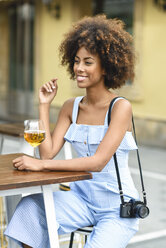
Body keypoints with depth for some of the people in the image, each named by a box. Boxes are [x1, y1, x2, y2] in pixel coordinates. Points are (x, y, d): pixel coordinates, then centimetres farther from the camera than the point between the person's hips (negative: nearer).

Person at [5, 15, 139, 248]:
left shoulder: (120, 107, -14)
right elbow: (48, 153, -5)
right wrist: (44, 105, -4)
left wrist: (41, 165, -26)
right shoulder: (71, 107, 5)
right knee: (30, 206, -21)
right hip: (82, 198, 4)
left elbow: (98, 162, -24)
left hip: (118, 208, -4)